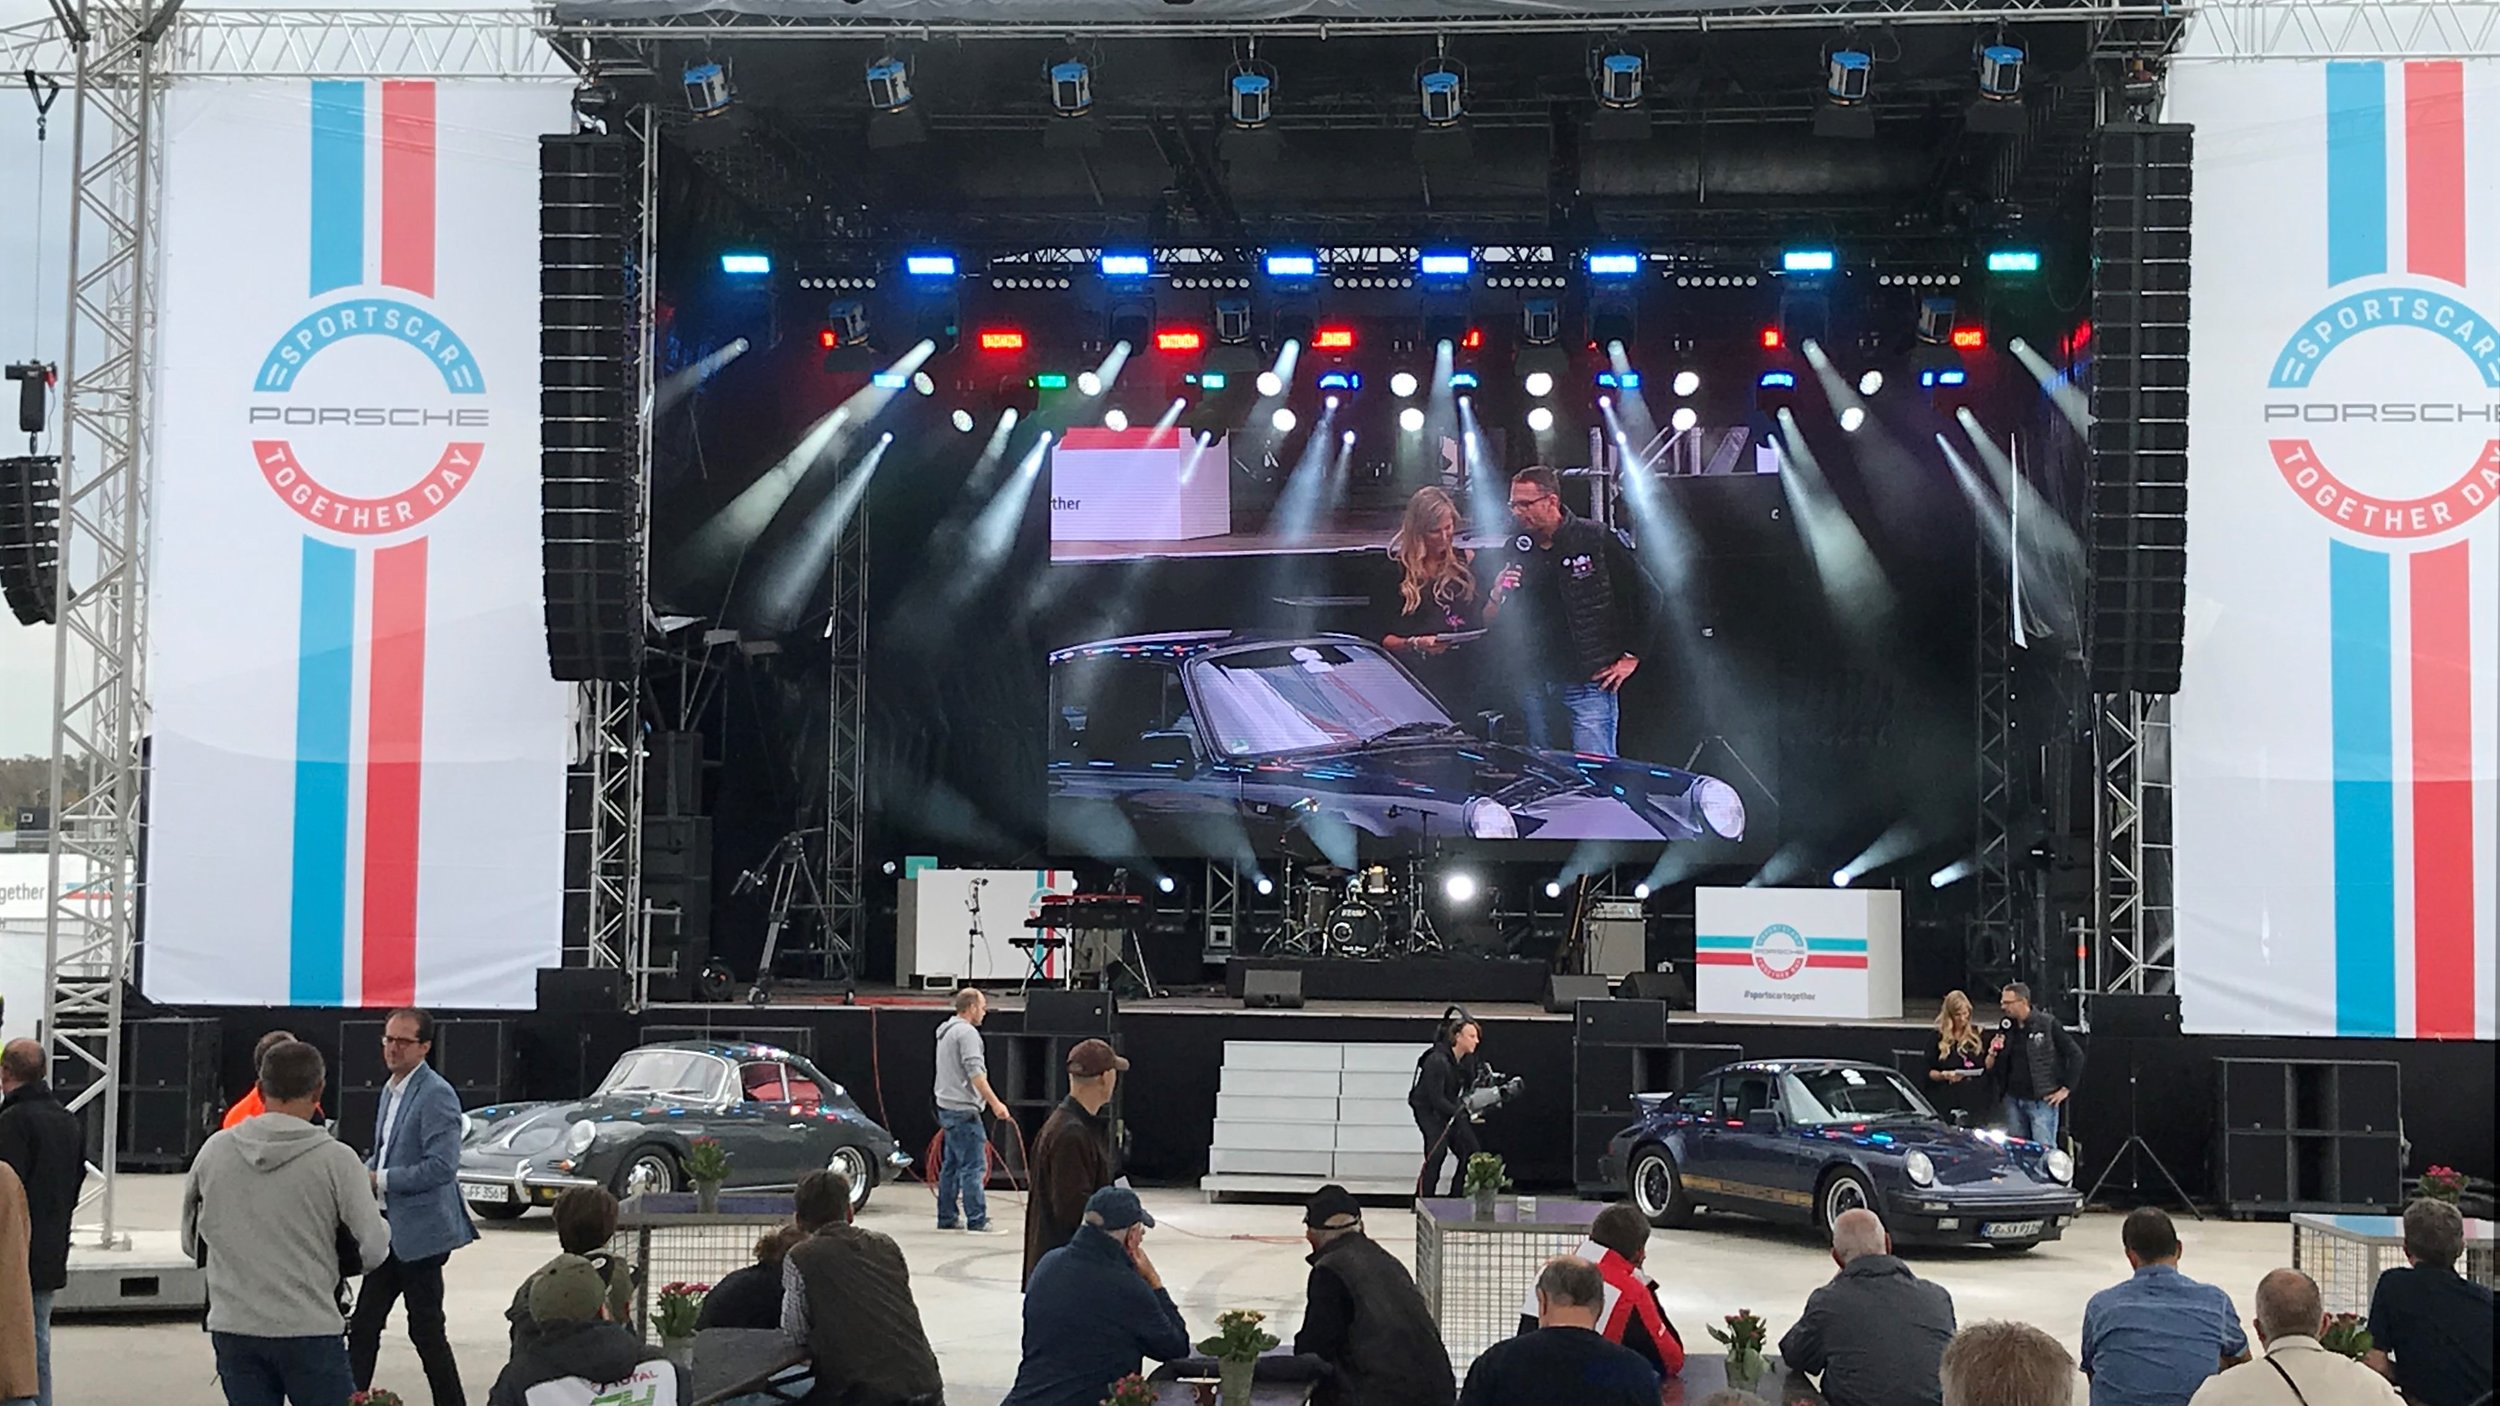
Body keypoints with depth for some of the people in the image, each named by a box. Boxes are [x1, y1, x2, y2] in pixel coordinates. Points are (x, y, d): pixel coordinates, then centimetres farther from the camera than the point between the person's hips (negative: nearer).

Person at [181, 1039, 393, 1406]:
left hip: (232, 1330, 4)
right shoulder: (336, 1158, -11)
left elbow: (192, 1241, 12)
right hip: (309, 1331, -3)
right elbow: (374, 1249, -9)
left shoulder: (215, 1149, 1)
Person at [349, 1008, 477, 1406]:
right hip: (389, 1229, 9)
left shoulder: (436, 1095, -16)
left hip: (419, 1231, -9)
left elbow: (442, 1165, -24)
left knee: (426, 1330, -1)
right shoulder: (391, 1090, 12)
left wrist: (380, 1179, -19)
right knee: (363, 1325, 12)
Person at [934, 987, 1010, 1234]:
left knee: (951, 1165, 13)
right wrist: (995, 1103, -22)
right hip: (963, 1110, -10)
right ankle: (977, 1221, -13)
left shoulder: (946, 1030, 19)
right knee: (974, 1166, -11)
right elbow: (975, 1074, -21)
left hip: (948, 1108, 10)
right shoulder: (967, 1032, -13)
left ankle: (946, 1218, 17)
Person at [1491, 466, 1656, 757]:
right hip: (1535, 686, 5)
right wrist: (1497, 598, -8)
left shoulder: (1600, 541, -5)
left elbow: (1648, 596, 1)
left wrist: (1630, 657, 0)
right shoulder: (1517, 550, 9)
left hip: (1591, 682, -5)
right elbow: (1503, 626, 15)